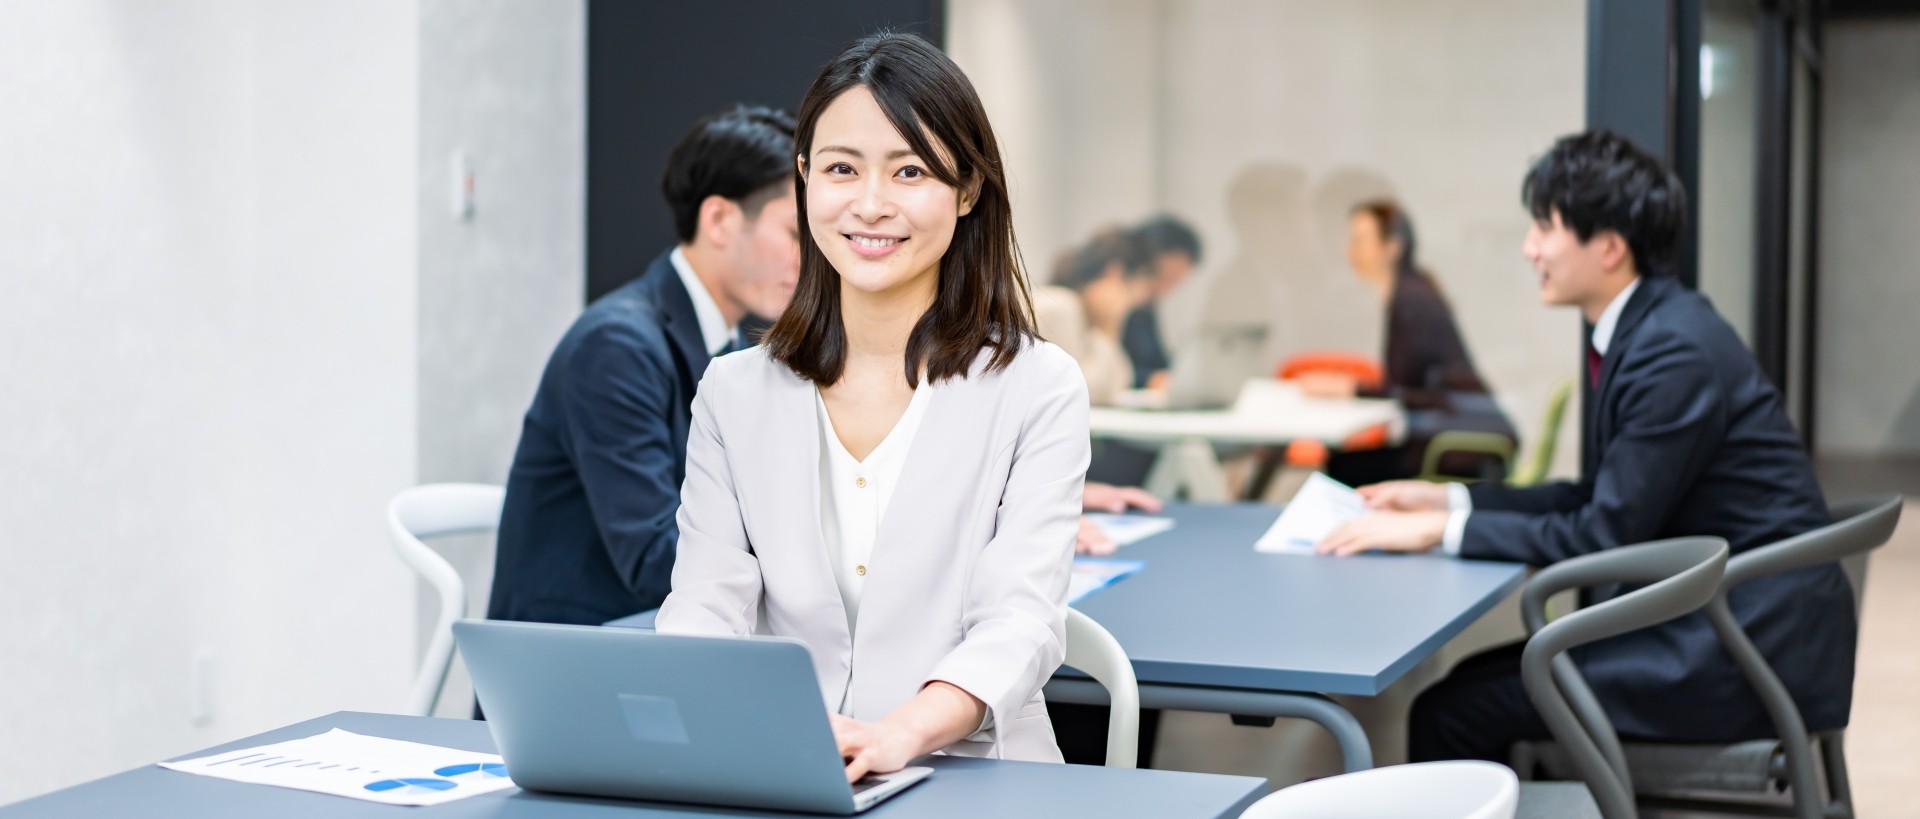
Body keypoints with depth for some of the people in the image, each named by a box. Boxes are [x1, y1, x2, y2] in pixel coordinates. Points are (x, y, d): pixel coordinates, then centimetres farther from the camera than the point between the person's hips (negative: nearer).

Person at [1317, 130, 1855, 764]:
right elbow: (1603, 498, 17)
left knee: (1450, 714, -12)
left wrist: (1442, 530, -14)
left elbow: (1607, 534, -18)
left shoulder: (1675, 352, -19)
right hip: (1715, 621, 10)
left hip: (1746, 651, -10)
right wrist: (1448, 500, 11)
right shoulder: (1643, 330, 11)